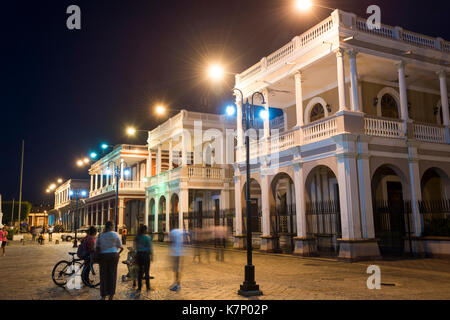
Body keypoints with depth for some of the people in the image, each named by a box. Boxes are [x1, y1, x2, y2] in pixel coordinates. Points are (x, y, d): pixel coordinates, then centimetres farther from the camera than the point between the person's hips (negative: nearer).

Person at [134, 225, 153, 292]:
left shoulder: (137, 237, 3)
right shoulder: (147, 237, -10)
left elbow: (135, 247, 9)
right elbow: (150, 247, -7)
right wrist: (151, 255, 2)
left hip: (138, 254, 4)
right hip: (146, 254, -4)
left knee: (140, 270, 11)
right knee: (146, 271, 2)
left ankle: (139, 287, 12)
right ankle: (148, 287, 5)